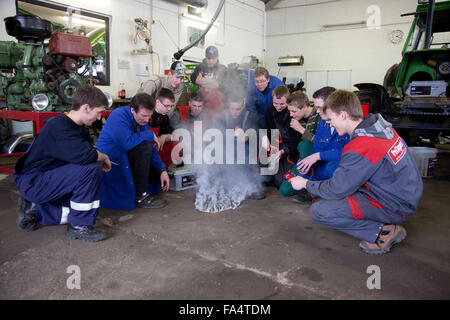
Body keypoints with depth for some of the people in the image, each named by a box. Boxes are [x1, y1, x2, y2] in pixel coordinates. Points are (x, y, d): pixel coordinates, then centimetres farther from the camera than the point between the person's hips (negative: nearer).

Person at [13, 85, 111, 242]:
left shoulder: (79, 128, 7)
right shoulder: (59, 126, -24)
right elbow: (84, 155, -38)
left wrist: (100, 158, -6)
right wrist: (103, 157, -17)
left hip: (48, 178, 10)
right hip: (32, 182, -10)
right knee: (90, 169, -26)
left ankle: (34, 210, 18)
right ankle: (78, 227, -14)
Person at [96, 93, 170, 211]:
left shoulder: (142, 120, 5)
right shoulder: (119, 116, -20)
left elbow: (151, 149, 5)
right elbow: (127, 142, -36)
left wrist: (162, 170, -7)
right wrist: (150, 134, -21)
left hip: (124, 160, 9)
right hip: (109, 163, -9)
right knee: (144, 145, -28)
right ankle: (141, 196, -23)